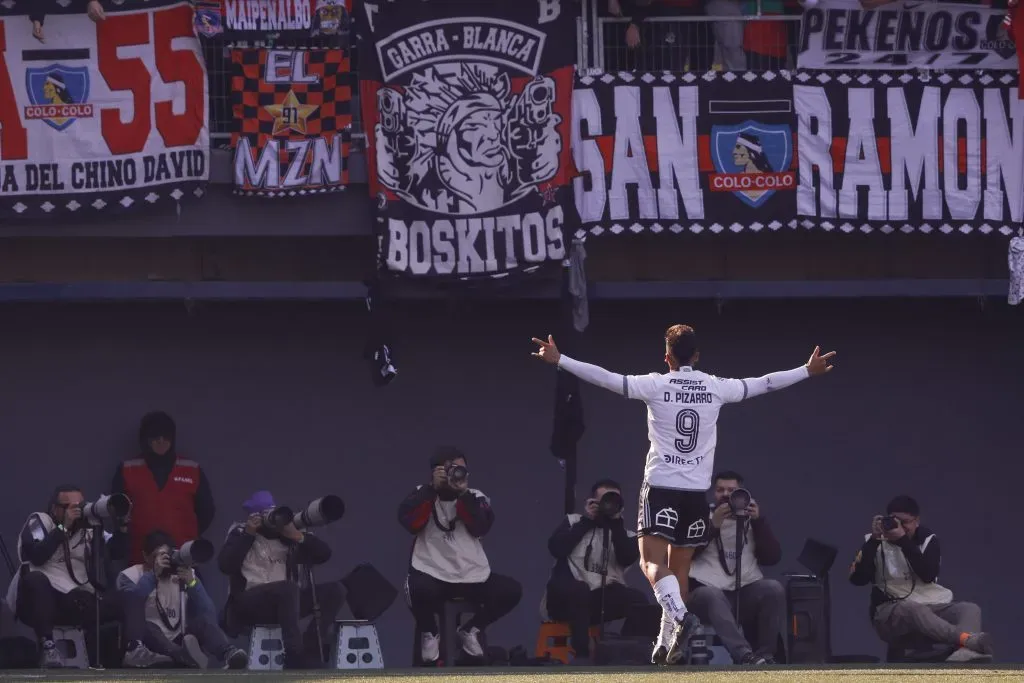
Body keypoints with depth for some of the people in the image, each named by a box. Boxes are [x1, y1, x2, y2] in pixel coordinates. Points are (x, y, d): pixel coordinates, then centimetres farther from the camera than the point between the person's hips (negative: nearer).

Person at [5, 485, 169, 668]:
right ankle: (47, 648, -32)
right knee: (36, 579, -38)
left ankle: (134, 650, -30)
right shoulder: (39, 522, 0)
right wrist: (64, 527, -16)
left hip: (78, 604, 5)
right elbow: (36, 556, -18)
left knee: (131, 598, -5)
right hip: (38, 604, -5)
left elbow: (118, 553, 5)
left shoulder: (89, 528, 14)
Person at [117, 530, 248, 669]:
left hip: (179, 643, 2)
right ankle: (184, 655, -64)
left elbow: (209, 615, -2)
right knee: (144, 627, -34)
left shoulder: (185, 574, 11)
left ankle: (229, 655, -55)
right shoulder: (130, 576, 2)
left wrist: (192, 583, -15)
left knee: (204, 620, -24)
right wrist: (152, 576, -21)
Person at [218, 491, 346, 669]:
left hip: (285, 602, 5)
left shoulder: (286, 536, 14)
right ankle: (295, 658, -38)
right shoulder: (241, 534, 6)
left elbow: (324, 554, 7)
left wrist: (297, 536, -6)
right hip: (250, 603, -5)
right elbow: (225, 565, -11)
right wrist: (248, 534, -10)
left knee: (334, 590, -14)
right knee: (288, 587, -36)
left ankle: (310, 653, -20)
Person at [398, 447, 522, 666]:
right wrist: (433, 488, -16)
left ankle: (470, 630, 8)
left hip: (472, 576, 3)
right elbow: (410, 522, -14)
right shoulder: (423, 496, 6)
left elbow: (481, 527, -8)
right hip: (432, 574, -3)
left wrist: (463, 494, -16)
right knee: (419, 589, -37)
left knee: (511, 590, -17)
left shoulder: (475, 498, 10)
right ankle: (429, 634, -3)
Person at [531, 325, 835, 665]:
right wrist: (808, 371, 25)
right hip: (696, 490, 4)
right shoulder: (715, 388, 3)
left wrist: (559, 360, -3)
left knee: (652, 562, -7)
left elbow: (606, 378, -9)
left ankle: (680, 616, -32)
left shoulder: (656, 385, -5)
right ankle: (667, 643, 15)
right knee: (679, 567, 13)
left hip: (660, 487, -3)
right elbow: (763, 383, 12)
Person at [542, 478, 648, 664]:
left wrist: (616, 523, -4)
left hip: (603, 601, 2)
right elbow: (556, 548, -5)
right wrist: (587, 520, -1)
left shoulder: (625, 535, 16)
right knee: (579, 590, -37)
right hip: (565, 599, -2)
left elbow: (628, 558, -6)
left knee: (638, 600, -24)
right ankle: (581, 656, -34)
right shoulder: (574, 522, 14)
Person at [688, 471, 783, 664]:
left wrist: (759, 521, -2)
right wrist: (713, 525, -9)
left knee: (774, 588, -29)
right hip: (709, 590, -2)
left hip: (747, 593, 2)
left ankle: (764, 655, -24)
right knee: (711, 596, -38)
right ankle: (746, 656, -53)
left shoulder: (751, 520, 20)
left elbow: (773, 557, 7)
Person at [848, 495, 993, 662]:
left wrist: (903, 540, -17)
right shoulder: (876, 542, 8)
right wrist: (874, 539, -12)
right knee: (914, 610, -38)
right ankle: (968, 640, -61)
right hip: (890, 612, -3)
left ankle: (964, 652, -59)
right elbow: (858, 579, -7)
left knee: (970, 609, -24)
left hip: (932, 606, 3)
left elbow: (929, 575, -10)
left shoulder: (927, 539, 9)